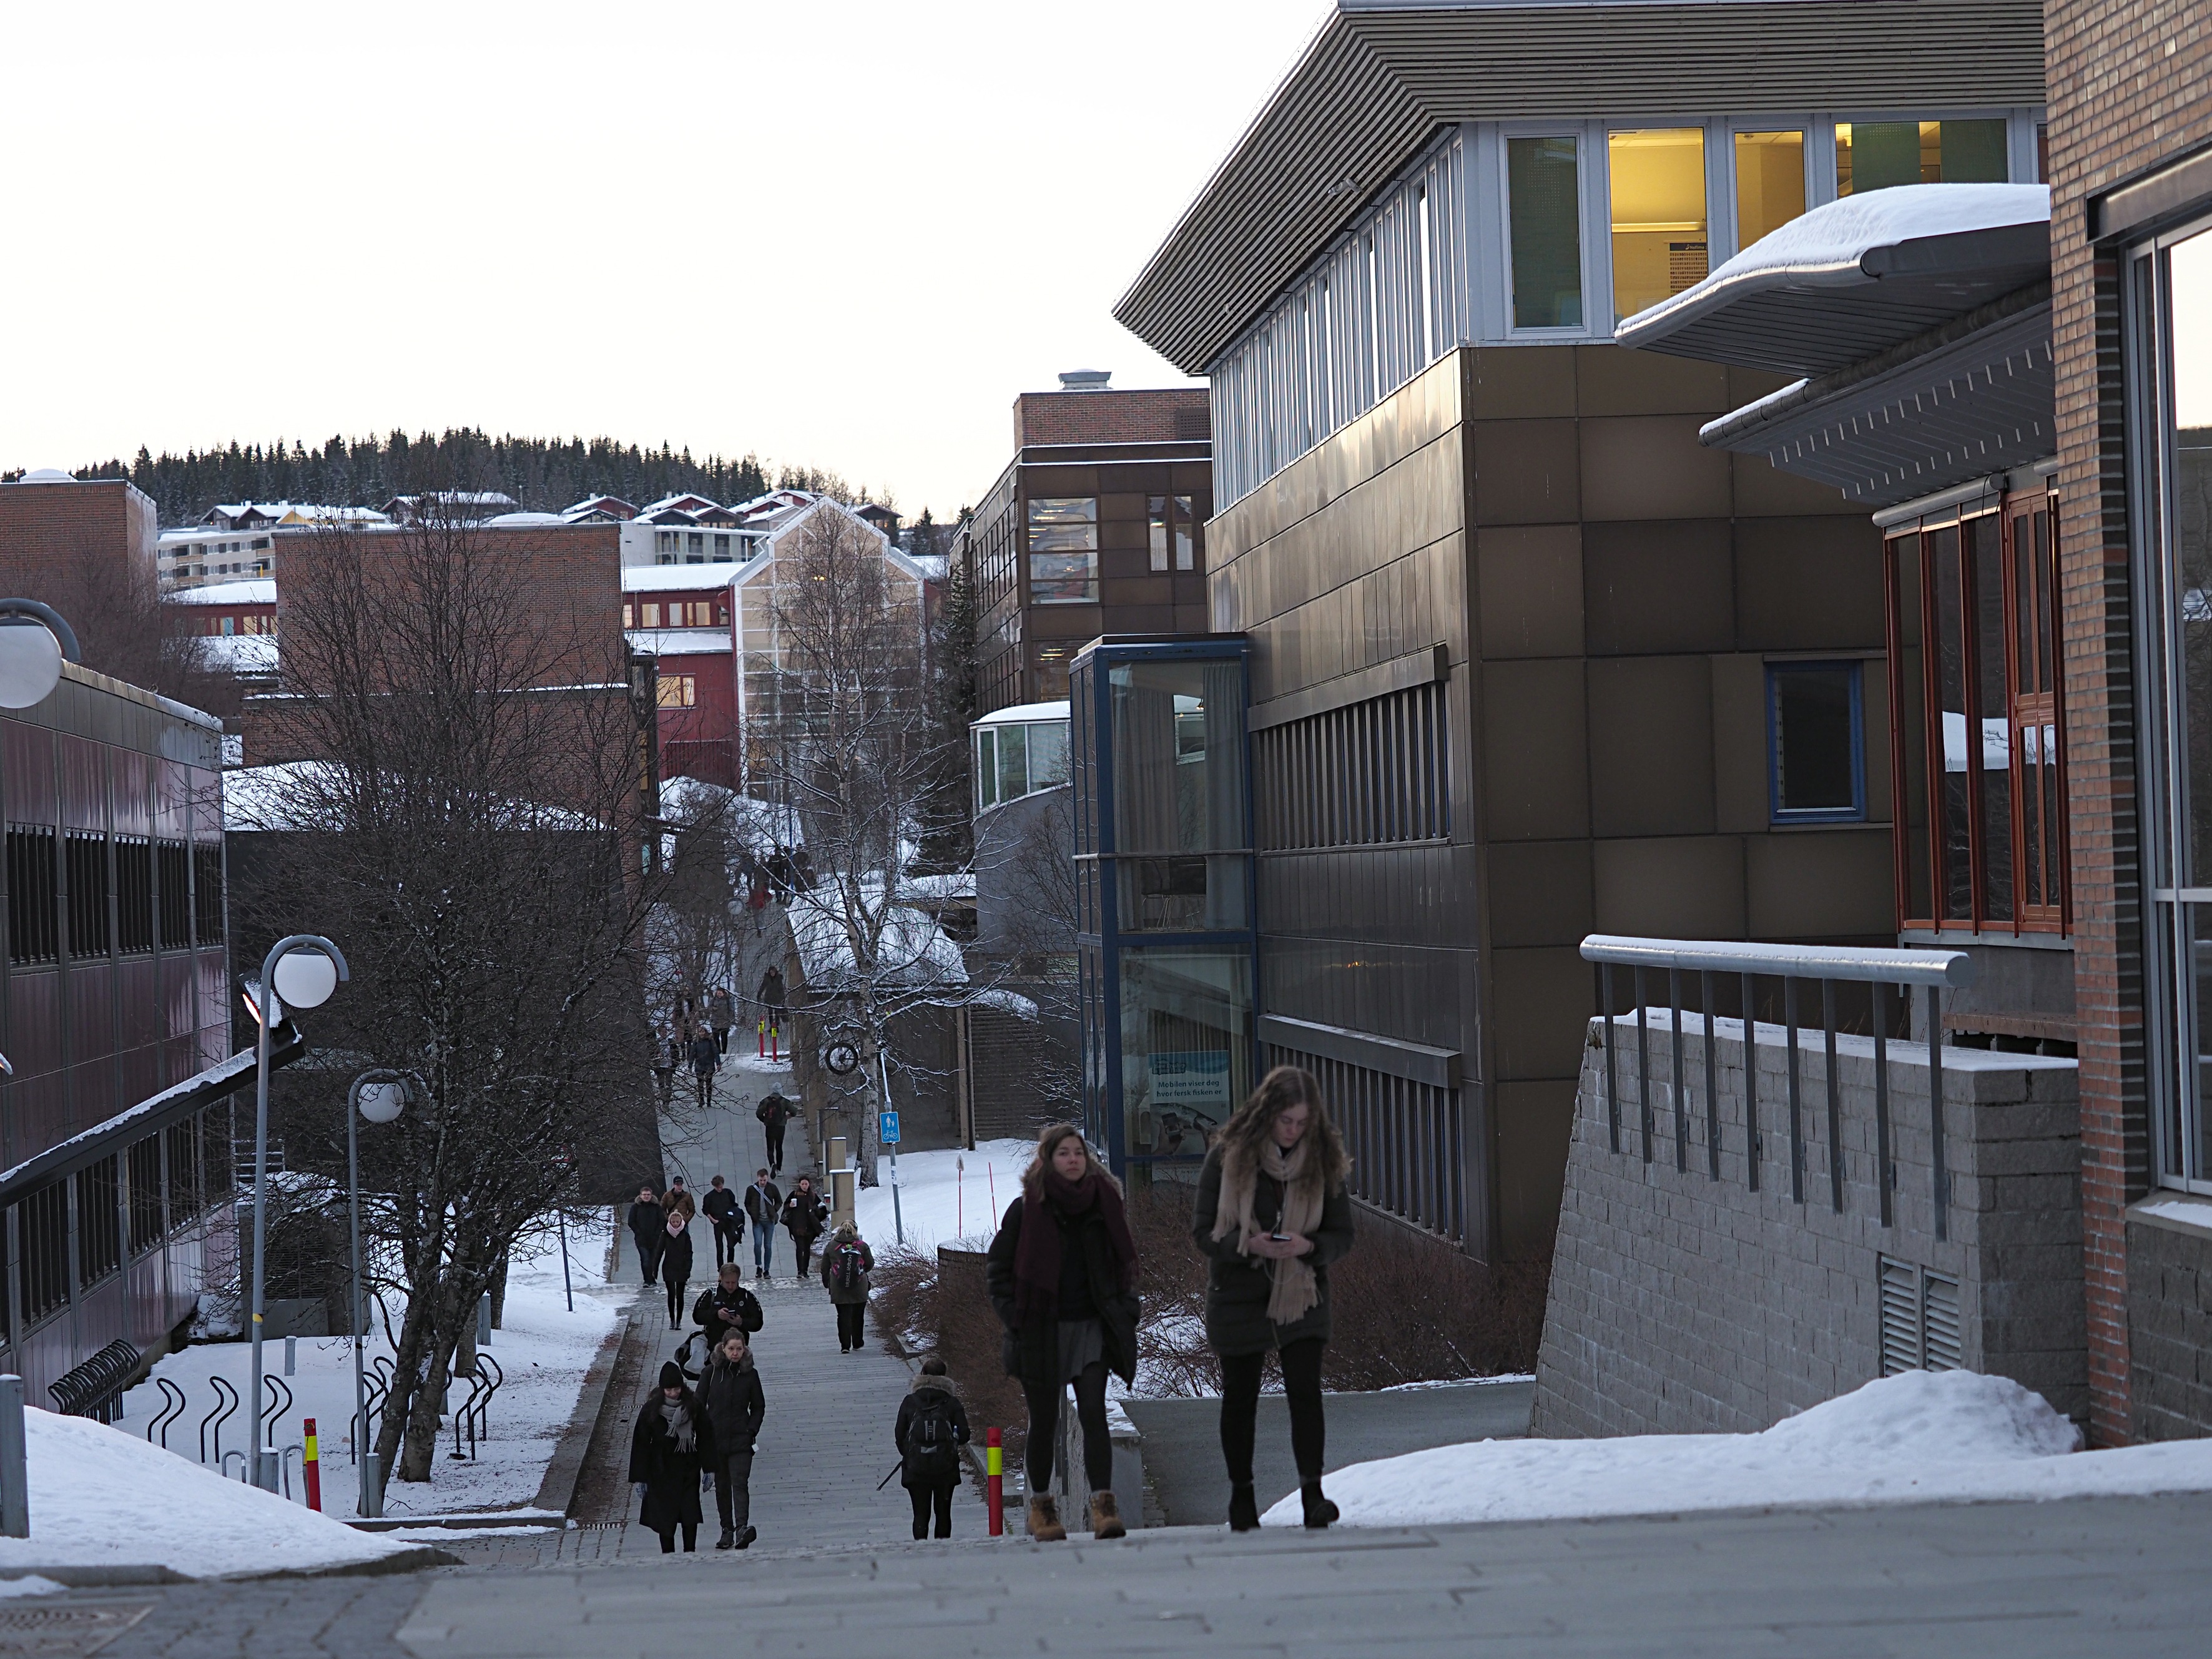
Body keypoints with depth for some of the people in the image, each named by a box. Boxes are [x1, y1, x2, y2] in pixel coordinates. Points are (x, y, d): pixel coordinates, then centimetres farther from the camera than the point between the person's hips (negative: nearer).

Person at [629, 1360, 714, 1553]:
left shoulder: (694, 1407, -3)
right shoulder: (651, 1412, -7)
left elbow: (705, 1438, 4)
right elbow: (641, 1445, -3)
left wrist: (708, 1469, 1)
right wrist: (640, 1478, -5)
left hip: (688, 1471, 1)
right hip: (661, 1474, -1)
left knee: (690, 1514, -5)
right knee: (665, 1516, -1)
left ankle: (690, 1552, 4)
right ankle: (668, 1555, 6)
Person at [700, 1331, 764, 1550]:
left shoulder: (750, 1374, 3)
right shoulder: (712, 1372, 2)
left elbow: (759, 1407, 11)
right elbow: (699, 1404, 4)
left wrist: (752, 1430, -2)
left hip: (741, 1440, -1)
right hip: (715, 1439, 1)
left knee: (740, 1483, -15)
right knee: (722, 1486, 8)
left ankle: (742, 1527, -27)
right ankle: (727, 1530, 15)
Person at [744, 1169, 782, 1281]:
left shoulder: (772, 1188, 1)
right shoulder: (751, 1189, -1)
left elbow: (779, 1202, 12)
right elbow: (747, 1204, 10)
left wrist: (773, 1212, -2)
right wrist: (753, 1215, -4)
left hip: (769, 1221, 1)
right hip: (758, 1221, -1)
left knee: (768, 1246, 3)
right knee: (758, 1243, -15)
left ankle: (766, 1270, 12)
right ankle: (758, 1267, 3)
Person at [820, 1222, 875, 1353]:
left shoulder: (831, 1246, 1)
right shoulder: (862, 1246, -1)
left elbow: (825, 1268, 5)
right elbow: (870, 1265, 5)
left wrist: (827, 1283, 19)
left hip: (839, 1290, 0)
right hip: (859, 1289, 0)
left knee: (843, 1315, 2)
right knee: (858, 1316, 14)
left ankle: (845, 1345, -6)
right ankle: (857, 1344, 22)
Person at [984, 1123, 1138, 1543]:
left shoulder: (1104, 1202, 5)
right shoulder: (1026, 1209, -2)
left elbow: (1125, 1261, 16)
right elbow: (997, 1267, 3)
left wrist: (1123, 1311, 5)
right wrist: (1015, 1318, -6)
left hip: (1091, 1327, 1)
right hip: (1041, 1330, -1)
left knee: (1094, 1414, -10)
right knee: (1044, 1421, 6)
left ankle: (1104, 1505, -15)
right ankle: (1041, 1505, 19)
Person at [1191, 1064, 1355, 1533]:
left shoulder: (1325, 1160, -2)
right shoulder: (1228, 1156, -8)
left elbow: (1342, 1235, 1)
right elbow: (1203, 1231, -8)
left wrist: (1309, 1246, -21)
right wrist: (1248, 1245, -26)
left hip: (1300, 1295, 0)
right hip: (1239, 1296, 0)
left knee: (1306, 1390, -14)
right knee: (1239, 1397, 9)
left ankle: (1312, 1493, -15)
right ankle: (1241, 1494, 25)